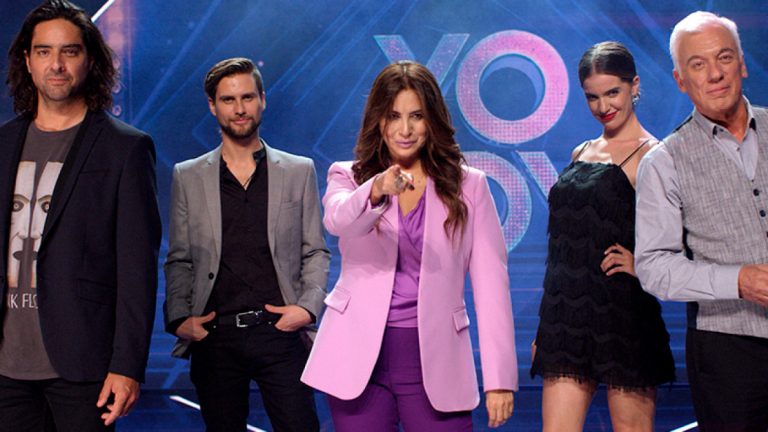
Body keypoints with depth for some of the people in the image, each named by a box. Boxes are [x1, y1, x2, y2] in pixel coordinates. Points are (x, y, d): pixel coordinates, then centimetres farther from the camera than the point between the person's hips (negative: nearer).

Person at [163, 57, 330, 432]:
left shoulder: (299, 171, 9)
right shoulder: (188, 177, 11)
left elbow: (316, 252, 10)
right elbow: (179, 260, 11)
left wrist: (308, 307, -6)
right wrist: (179, 318, -3)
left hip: (280, 332, -1)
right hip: (214, 337, 1)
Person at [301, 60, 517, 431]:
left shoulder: (468, 186, 4)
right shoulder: (348, 177, 4)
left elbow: (491, 283, -1)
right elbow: (335, 219, -20)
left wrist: (499, 378, -7)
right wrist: (375, 191, -41)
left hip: (435, 362, 0)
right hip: (359, 359, 1)